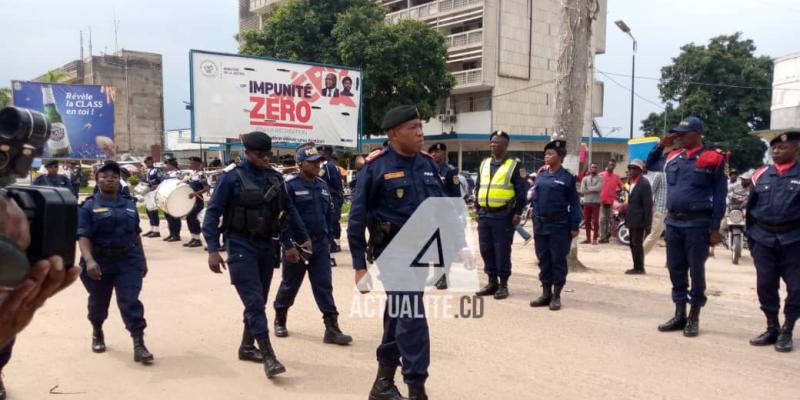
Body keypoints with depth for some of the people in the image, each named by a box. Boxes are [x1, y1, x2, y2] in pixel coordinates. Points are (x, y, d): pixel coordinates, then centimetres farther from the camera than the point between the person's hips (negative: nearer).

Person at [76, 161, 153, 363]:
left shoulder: (129, 204, 7)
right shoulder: (89, 206, -5)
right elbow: (83, 236, -14)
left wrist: (142, 259, 13)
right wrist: (89, 260, -30)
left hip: (128, 260, 1)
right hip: (99, 262, -1)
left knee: (130, 301, -9)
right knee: (98, 302, 17)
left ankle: (139, 345, -9)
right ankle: (97, 333, 46)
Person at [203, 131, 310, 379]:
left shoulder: (275, 177, 5)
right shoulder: (232, 178, -8)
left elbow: (288, 209, 14)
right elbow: (213, 212, -8)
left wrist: (302, 238, 14)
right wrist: (213, 249, -15)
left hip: (267, 246, 5)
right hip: (242, 247, -5)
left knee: (259, 301, 14)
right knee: (254, 302, -9)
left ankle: (247, 347, 30)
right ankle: (269, 357, -7)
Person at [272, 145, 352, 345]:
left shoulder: (323, 185, 9)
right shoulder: (290, 185, -11)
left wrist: (327, 238, 11)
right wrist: (289, 244, -15)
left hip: (320, 245, 5)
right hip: (296, 245, -4)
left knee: (324, 285, 1)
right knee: (290, 285, 11)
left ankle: (332, 328, 2)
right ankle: (280, 320, 33)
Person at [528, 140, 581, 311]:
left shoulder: (567, 177, -6)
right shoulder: (541, 175, 9)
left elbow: (574, 203, -6)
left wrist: (574, 226, -10)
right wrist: (535, 220, 11)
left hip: (559, 226, -5)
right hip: (540, 225, 5)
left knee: (558, 261, 3)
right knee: (543, 260, 10)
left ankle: (556, 296, 11)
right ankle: (546, 294, 20)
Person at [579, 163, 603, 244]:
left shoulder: (600, 178, 2)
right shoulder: (585, 178, 10)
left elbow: (599, 188, -15)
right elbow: (582, 191, -1)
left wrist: (588, 188, -6)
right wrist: (593, 189, -6)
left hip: (596, 202, -3)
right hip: (586, 202, 3)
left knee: (595, 221, -2)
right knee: (587, 221, 5)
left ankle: (595, 238, 4)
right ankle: (588, 238, 12)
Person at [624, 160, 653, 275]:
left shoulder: (644, 183, -14)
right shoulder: (632, 182, 14)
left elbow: (648, 205, -17)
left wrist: (648, 224, -19)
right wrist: (627, 218, 12)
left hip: (639, 220, -9)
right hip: (632, 220, 9)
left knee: (637, 244, -4)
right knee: (633, 244, 13)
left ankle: (640, 268, 5)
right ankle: (636, 267, 20)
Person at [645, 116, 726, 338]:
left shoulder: (713, 159, -5)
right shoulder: (672, 157, 9)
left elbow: (719, 196, -5)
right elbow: (650, 164, 28)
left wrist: (715, 228, -9)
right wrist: (661, 145, 12)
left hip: (697, 223, -5)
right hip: (673, 222, 5)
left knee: (696, 271, 4)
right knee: (675, 270, 11)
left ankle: (694, 318, 15)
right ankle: (679, 315, 22)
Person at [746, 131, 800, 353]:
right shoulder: (760, 175, 6)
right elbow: (750, 208, 11)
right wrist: (751, 238, 10)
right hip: (763, 239, 3)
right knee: (765, 286, 6)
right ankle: (772, 329, 21)